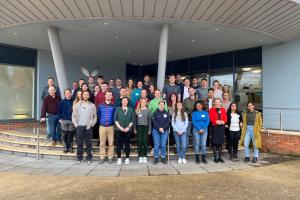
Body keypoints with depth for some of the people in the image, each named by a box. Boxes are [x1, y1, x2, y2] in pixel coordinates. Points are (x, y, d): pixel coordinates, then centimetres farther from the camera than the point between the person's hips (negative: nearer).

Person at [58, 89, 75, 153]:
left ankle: (70, 147, 16)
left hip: (72, 120, 0)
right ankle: (65, 148, 15)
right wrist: (60, 119, -3)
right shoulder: (62, 102, 4)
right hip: (64, 121, 1)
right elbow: (59, 111, 5)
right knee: (65, 135, 5)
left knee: (71, 135, 6)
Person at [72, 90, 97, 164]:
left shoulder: (92, 105, 4)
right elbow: (73, 115, 8)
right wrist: (76, 124, -1)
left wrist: (91, 124, -3)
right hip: (79, 126, 1)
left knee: (88, 143, 4)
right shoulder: (78, 105, 7)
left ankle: (89, 158, 13)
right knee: (79, 143, 5)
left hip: (88, 127, -1)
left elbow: (95, 117, 5)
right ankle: (79, 158, 14)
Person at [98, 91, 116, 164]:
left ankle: (110, 157, 10)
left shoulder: (113, 106, 2)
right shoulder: (100, 105, 6)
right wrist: (100, 123, 9)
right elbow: (98, 115, 12)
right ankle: (102, 157, 13)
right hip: (102, 126, 1)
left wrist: (113, 123, 2)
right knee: (102, 143, 4)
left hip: (111, 126, -1)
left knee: (111, 143, 2)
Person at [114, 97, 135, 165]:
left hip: (128, 130, 1)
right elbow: (115, 119, 1)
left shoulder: (131, 109, 10)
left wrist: (128, 127, -7)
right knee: (119, 144, 0)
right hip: (119, 129, 0)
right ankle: (119, 159, 8)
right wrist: (120, 127, -9)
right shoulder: (118, 109, 8)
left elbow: (133, 120, 4)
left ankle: (127, 158, 13)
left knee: (127, 144, 4)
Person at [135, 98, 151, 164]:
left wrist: (149, 130, 2)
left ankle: (144, 156, 6)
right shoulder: (137, 110, 9)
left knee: (145, 142, -4)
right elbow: (135, 119, 8)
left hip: (146, 127, 0)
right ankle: (140, 157, 6)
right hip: (139, 127, 0)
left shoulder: (148, 110, 8)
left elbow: (149, 120, 7)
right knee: (139, 142, -1)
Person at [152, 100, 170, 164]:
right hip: (156, 130, -1)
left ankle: (163, 158, 11)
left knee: (163, 145, 2)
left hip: (165, 131, 2)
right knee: (156, 145, -1)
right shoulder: (155, 113, 3)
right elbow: (154, 121, -5)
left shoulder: (167, 113, 9)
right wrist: (159, 128, -14)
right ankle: (156, 158, 8)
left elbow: (168, 122, 2)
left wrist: (163, 128, -12)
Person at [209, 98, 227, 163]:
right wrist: (216, 121, -22)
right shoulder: (211, 110, 2)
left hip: (222, 127, 3)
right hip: (214, 127, -3)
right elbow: (211, 118, -8)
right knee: (214, 143, -1)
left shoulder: (223, 110, 11)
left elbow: (225, 118, 3)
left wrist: (222, 122, -17)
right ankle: (215, 157, 8)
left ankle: (220, 157, 18)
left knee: (220, 142, 9)